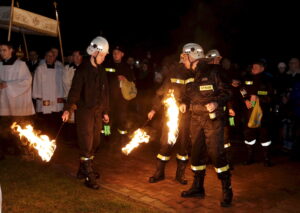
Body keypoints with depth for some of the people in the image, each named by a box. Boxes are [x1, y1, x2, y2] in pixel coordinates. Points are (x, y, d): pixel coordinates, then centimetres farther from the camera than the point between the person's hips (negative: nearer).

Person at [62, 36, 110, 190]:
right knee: (86, 144, -4)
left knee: (95, 142, 11)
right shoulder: (83, 69, -10)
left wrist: (105, 111, 16)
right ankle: (89, 177, 3)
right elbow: (75, 90, -18)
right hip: (84, 111, -7)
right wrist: (68, 109, -28)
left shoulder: (101, 70, 9)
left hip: (97, 111, 7)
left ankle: (84, 170, 27)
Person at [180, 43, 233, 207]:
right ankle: (197, 188, 25)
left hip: (213, 118, -6)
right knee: (196, 152, 11)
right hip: (196, 118, 7)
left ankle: (227, 191, 5)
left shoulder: (212, 72, -7)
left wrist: (217, 103, -23)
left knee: (216, 153, -8)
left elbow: (226, 93, -7)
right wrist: (184, 103, 1)